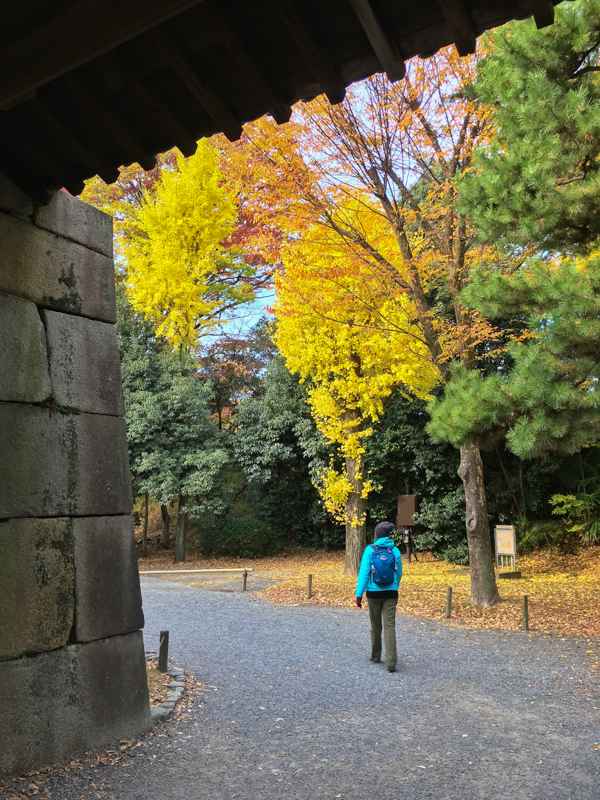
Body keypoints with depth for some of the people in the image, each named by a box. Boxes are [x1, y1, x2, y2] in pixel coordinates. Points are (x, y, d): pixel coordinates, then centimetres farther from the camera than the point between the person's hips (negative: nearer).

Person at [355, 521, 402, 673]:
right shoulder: (395, 550, 1)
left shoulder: (370, 550, -7)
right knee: (390, 627, -1)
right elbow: (399, 573, 11)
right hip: (391, 592, 1)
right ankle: (391, 662, -10)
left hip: (374, 592, -1)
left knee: (376, 625, 15)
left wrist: (359, 594, -9)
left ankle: (375, 657, 30)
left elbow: (364, 573, -11)